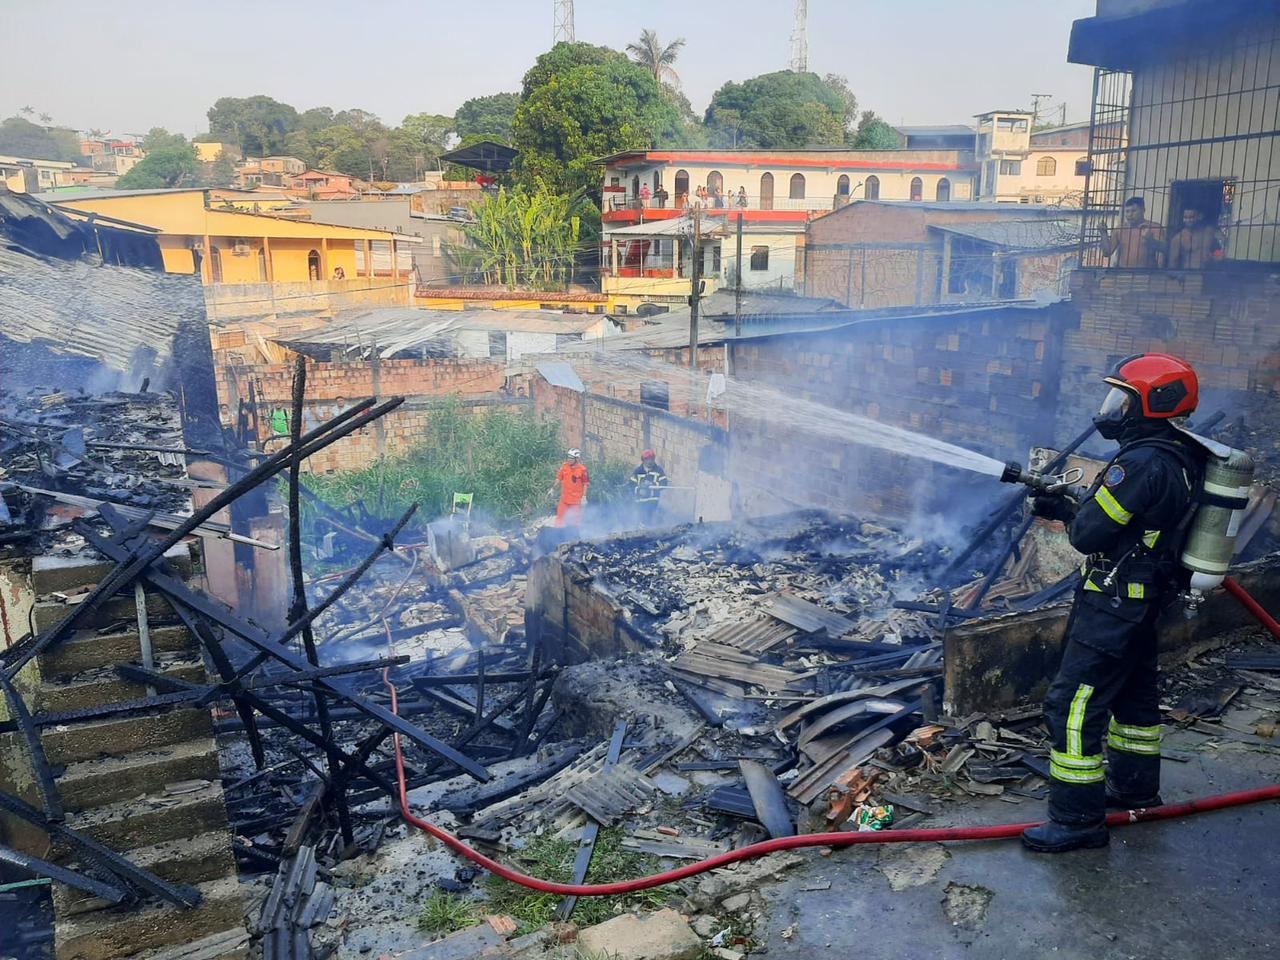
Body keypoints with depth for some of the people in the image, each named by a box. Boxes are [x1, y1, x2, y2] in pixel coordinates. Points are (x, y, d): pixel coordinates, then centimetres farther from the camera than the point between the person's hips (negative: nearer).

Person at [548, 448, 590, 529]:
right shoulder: (564, 466, 2)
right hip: (564, 498, 5)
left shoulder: (582, 470, -13)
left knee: (576, 519, 5)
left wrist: (584, 497, -12)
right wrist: (553, 488, 11)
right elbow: (559, 478, 13)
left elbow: (586, 484, -8)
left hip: (576, 499, -4)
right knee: (560, 517, 8)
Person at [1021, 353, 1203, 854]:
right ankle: (1135, 788, 40)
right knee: (1133, 691, 24)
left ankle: (1078, 818, 0)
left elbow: (1089, 533, -23)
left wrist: (1071, 512, -1)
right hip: (1145, 599, 10)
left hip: (1112, 603, -10)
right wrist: (1069, 506, 5)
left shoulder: (1143, 463, -25)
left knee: (1074, 704, -5)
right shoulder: (1183, 458, 6)